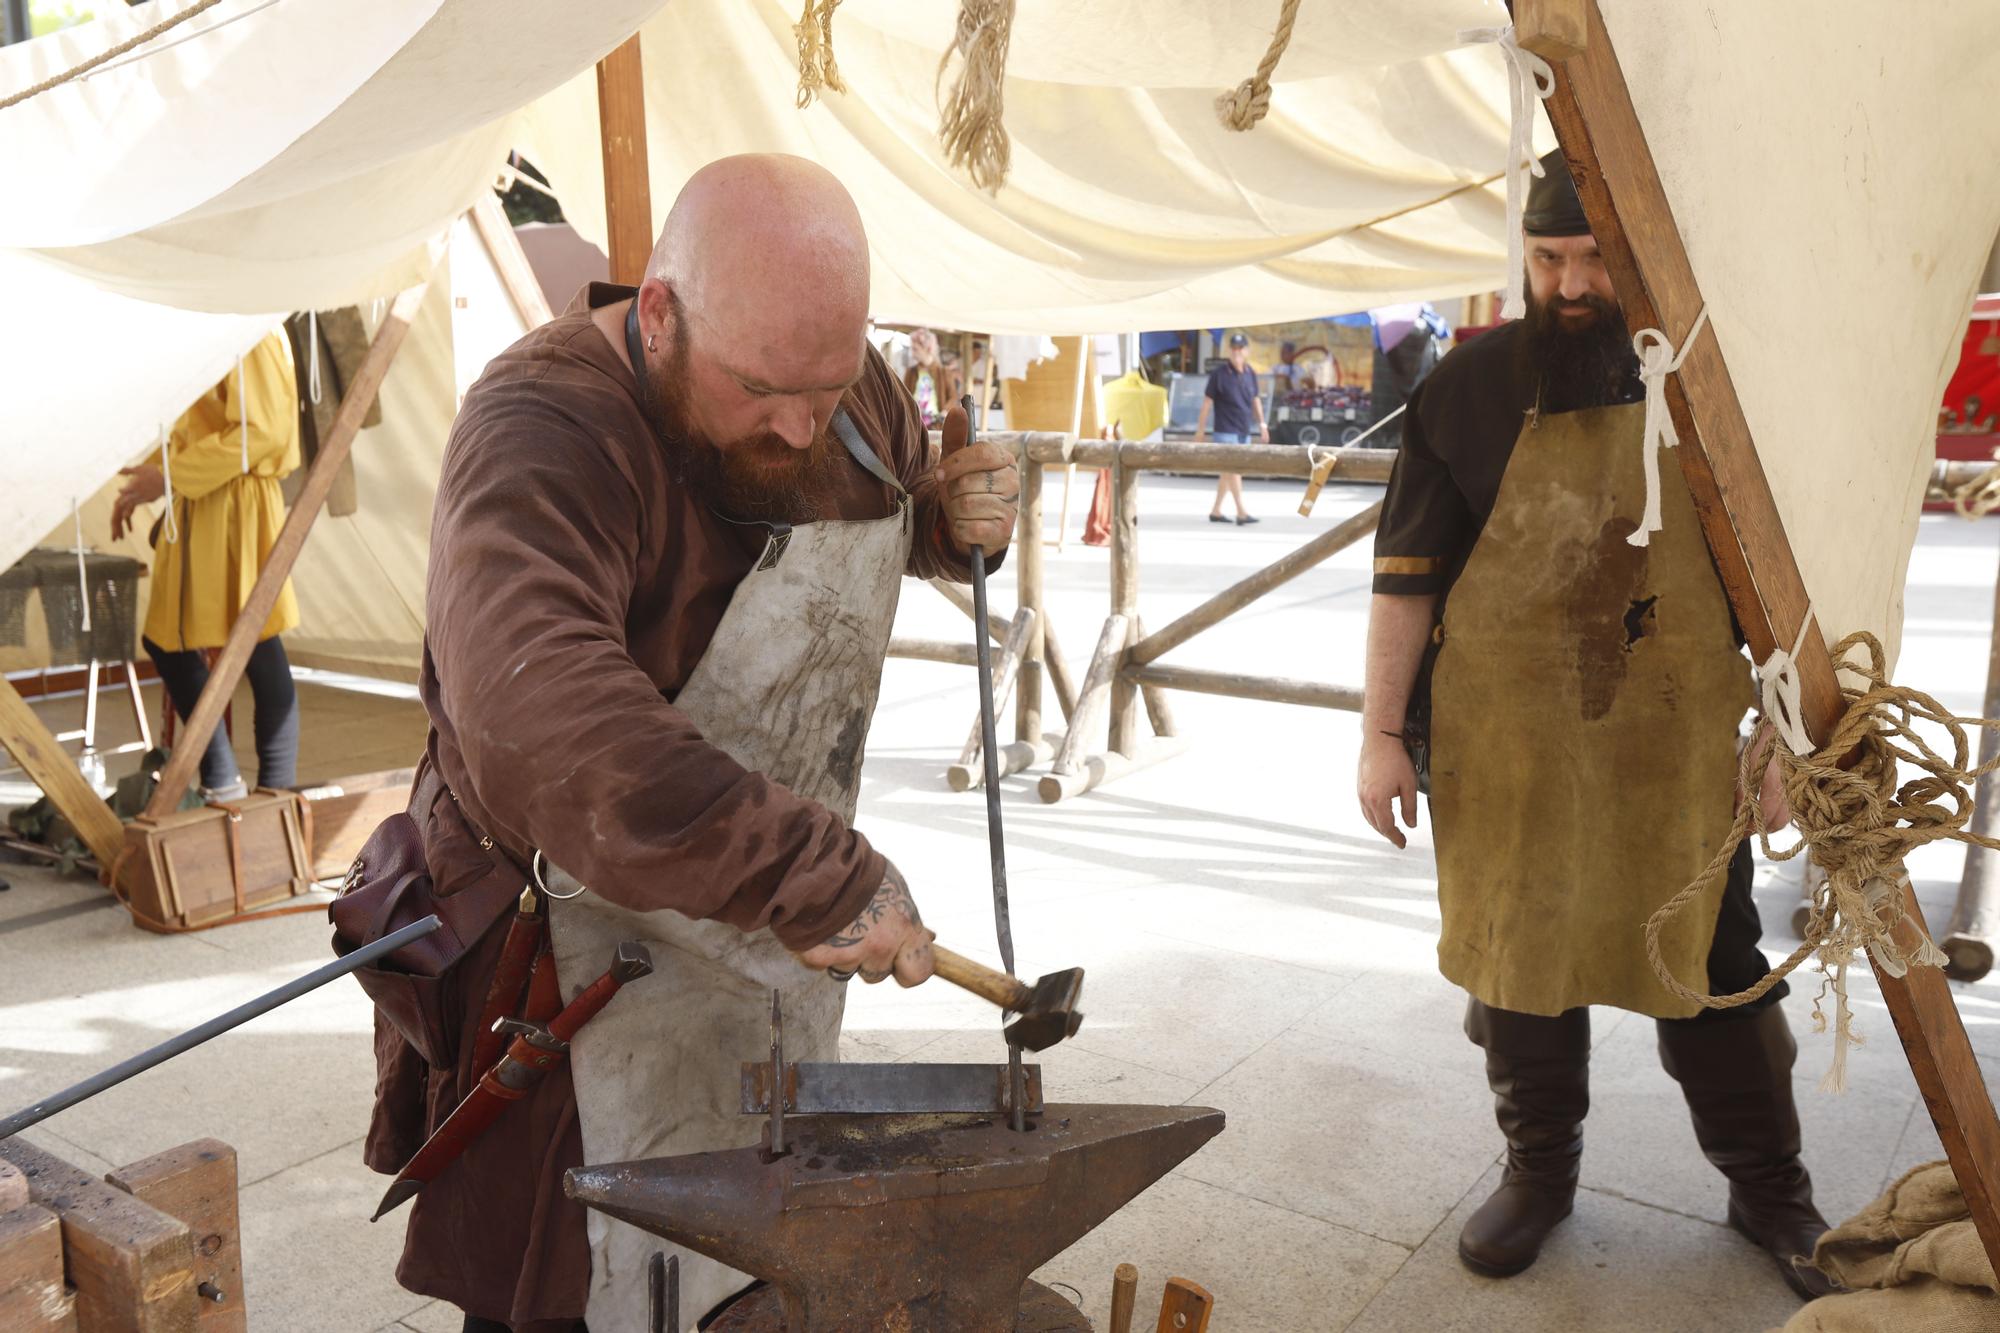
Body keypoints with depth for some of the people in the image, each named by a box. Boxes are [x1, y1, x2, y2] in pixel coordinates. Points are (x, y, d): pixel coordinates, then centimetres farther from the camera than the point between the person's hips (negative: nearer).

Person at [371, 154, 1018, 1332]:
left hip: (788, 917, 7)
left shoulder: (849, 384, -4)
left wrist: (967, 515, -8)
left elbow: (913, 507, 17)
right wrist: (828, 881, -46)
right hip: (592, 931, -6)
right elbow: (543, 720, -46)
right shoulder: (543, 436, -28)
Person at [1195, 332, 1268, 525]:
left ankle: (1215, 511, 20)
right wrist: (1201, 429, -5)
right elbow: (1207, 401, -5)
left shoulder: (1250, 374, 8)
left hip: (1244, 431, 6)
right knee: (1233, 470, -12)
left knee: (1228, 472, 11)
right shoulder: (1218, 374, -8)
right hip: (1225, 431, -6)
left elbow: (1256, 400, 17)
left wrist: (1262, 424, 13)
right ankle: (1241, 513, -14)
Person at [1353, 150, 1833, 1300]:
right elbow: (1408, 572, -1)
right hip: (1504, 748, 0)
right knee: (1518, 961, 11)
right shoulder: (1472, 387, -2)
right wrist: (1383, 733, -3)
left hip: (1677, 746, 1)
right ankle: (1540, 1170, 32)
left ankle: (1770, 1187, 33)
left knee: (1716, 965, 12)